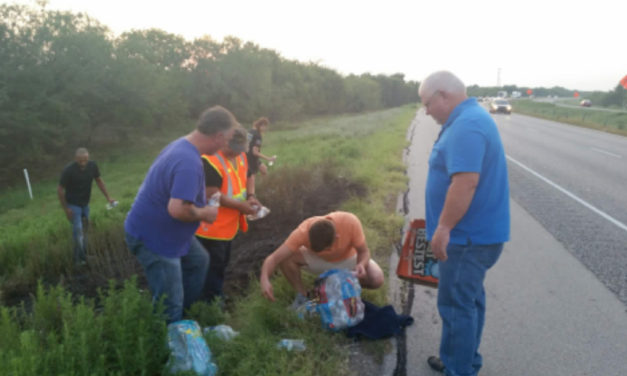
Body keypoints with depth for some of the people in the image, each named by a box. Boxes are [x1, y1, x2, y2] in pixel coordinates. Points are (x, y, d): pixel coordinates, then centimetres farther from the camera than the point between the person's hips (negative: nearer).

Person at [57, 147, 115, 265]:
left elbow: (99, 180, 4)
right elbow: (60, 190, -16)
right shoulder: (69, 170, -26)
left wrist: (108, 197, 0)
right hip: (73, 204, -5)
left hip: (85, 203, 5)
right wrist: (66, 209, -13)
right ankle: (80, 258, 0)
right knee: (78, 230, -11)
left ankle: (83, 255, 30)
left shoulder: (92, 166, -14)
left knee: (84, 229, 15)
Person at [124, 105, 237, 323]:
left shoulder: (180, 145, 0)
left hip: (164, 230, 10)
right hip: (153, 239, -10)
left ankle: (186, 315, 39)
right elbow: (178, 209, -39)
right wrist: (204, 213, -19)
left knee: (199, 261, 25)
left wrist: (203, 202, 7)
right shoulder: (190, 163, -31)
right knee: (170, 306, 1)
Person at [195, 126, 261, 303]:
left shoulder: (240, 156, 4)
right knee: (214, 264, 1)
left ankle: (217, 295, 38)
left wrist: (250, 197, -2)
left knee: (222, 262, 21)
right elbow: (211, 194, -28)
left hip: (228, 224, 9)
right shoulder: (211, 161, -25)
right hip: (212, 227, -9)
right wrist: (240, 206, -24)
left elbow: (245, 177, 17)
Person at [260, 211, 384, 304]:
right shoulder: (303, 231, -36)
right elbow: (274, 257, -37)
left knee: (377, 279, -25)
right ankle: (301, 294, -3)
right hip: (317, 260, 0)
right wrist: (264, 279, -56)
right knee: (286, 257, -29)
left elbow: (363, 251, -22)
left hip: (347, 260, 1)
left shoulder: (351, 222, -37)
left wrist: (362, 264, -44)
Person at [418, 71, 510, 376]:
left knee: (456, 304, 0)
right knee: (468, 298, 20)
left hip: (468, 236, -11)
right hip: (475, 232, 11)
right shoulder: (469, 119, 14)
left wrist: (444, 227, -24)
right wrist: (447, 226, 24)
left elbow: (466, 181, -31)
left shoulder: (466, 125, -21)